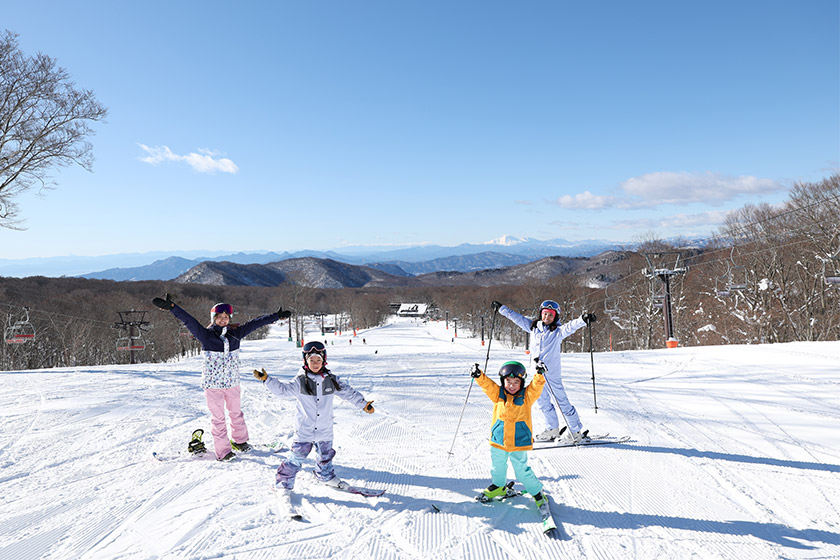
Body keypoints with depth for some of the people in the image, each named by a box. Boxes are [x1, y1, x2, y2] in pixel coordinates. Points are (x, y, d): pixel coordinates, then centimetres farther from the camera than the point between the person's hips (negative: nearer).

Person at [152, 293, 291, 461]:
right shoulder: (206, 335, -8)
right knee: (218, 418, 3)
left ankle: (239, 440, 41)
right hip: (212, 383, -4)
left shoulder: (235, 333, 2)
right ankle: (223, 451, 15)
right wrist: (172, 307, -33)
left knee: (236, 413, 19)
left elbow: (255, 323, 6)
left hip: (232, 382, 4)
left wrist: (277, 315, 11)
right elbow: (189, 320, -20)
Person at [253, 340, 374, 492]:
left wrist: (364, 404, 3)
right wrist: (266, 379, -23)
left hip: (324, 430, 3)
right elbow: (282, 389, -11)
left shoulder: (331, 380, 1)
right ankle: (284, 482, 16)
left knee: (325, 455, 21)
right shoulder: (300, 381, -7)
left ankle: (326, 476, 46)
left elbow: (348, 392, 5)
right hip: (304, 430, -3)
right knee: (296, 457, -2)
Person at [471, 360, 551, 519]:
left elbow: (536, 387, -19)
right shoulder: (498, 394, -1)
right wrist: (478, 375, -32)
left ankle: (538, 493, 18)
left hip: (519, 442, -3)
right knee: (497, 467, 20)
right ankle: (498, 486, 48)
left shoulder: (526, 396, -5)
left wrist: (540, 374, -38)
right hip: (498, 441, 3)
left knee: (522, 471, -4)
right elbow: (487, 384, -12)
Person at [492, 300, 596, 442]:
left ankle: (577, 431, 11)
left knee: (562, 401, -3)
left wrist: (583, 319, -45)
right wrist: (501, 308, 22)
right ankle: (552, 429, 33)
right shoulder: (533, 327, 7)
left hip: (552, 373, -6)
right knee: (542, 402, 16)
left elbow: (570, 326, -27)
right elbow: (516, 317, 16)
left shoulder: (558, 331, -8)